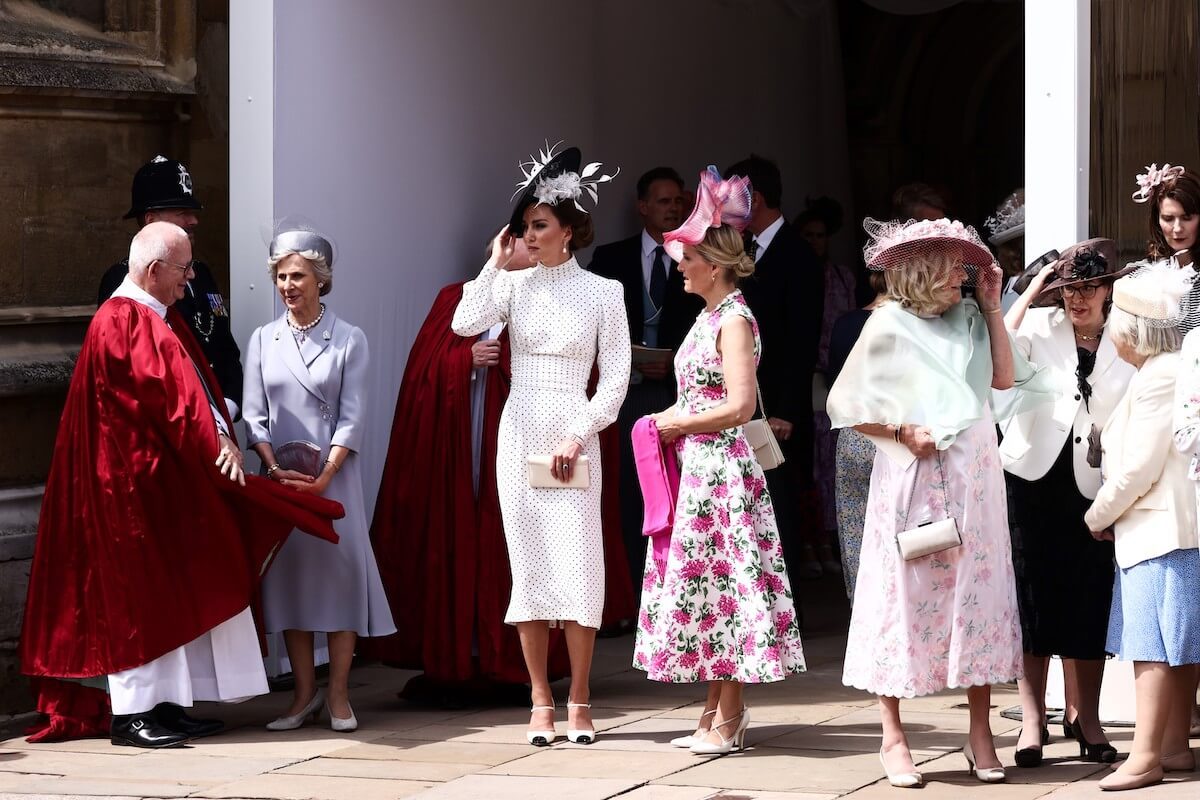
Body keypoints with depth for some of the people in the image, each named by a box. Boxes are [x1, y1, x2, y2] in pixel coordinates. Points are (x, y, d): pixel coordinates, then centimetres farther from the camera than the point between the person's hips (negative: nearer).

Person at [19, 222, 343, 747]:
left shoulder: (158, 321, 16)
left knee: (169, 592, 9)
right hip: (132, 481, -10)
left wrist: (221, 440, -7)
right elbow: (169, 392, -23)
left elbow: (195, 386, 9)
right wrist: (217, 443, -22)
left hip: (168, 477, 10)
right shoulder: (124, 323, -16)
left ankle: (164, 704, 12)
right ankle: (131, 713, -2)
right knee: (141, 589, -6)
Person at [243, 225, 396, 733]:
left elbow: (353, 419, -4)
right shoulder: (263, 340, 8)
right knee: (287, 572, 0)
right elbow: (254, 415, 6)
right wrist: (275, 469, -9)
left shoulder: (349, 340, 1)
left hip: (333, 473, -2)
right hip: (279, 475, 3)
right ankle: (304, 693, 7)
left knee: (339, 570, -7)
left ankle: (337, 695, -2)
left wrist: (322, 477, -14)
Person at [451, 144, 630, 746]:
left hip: (573, 438, -2)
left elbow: (616, 375, 1)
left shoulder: (602, 292, 2)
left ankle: (579, 702, 0)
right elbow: (465, 323, -11)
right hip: (520, 432, 2)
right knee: (529, 567, 1)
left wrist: (580, 435, -8)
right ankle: (541, 703, 5)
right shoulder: (515, 284, 6)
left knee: (578, 567, -7)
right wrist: (496, 262, -7)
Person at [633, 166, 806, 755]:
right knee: (704, 582, 10)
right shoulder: (711, 315, 15)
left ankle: (728, 719, -1)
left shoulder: (734, 320, -13)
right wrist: (673, 421, 7)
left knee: (721, 580, -6)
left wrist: (676, 424, -12)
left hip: (720, 465, -10)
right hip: (697, 465, 10)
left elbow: (739, 406, -21)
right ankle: (718, 708, 14)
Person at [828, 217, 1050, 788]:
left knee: (976, 593, 2)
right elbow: (849, 408, 0)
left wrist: (992, 308, 5)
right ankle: (893, 737, 4)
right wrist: (901, 431, -13)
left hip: (973, 477, 4)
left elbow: (1003, 377, 1)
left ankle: (980, 735, 7)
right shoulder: (889, 326, -1)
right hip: (914, 478, -4)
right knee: (904, 597, -2)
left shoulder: (968, 318, 12)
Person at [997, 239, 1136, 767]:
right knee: (1033, 594, -1)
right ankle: (1032, 717, 3)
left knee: (1089, 600, 5)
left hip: (1092, 484, 1)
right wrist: (1031, 291, -13)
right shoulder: (1040, 325, 1)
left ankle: (1083, 714, 15)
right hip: (1033, 476, -1)